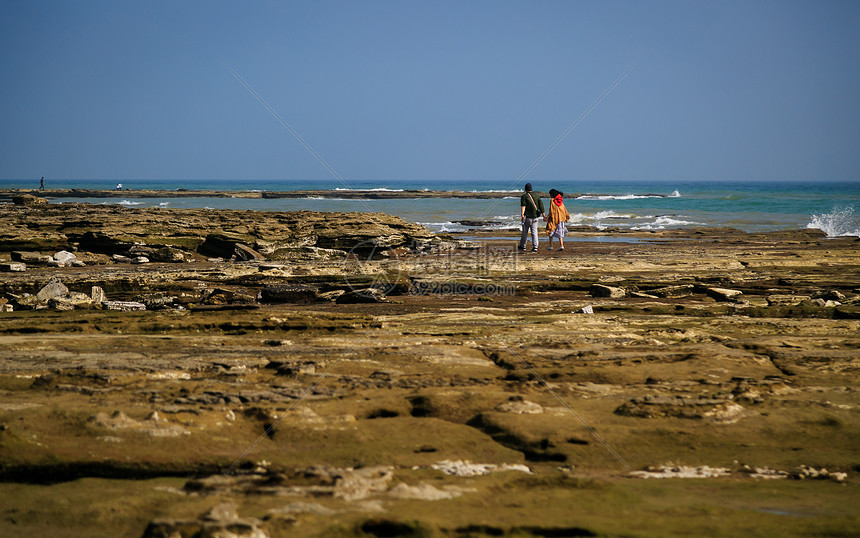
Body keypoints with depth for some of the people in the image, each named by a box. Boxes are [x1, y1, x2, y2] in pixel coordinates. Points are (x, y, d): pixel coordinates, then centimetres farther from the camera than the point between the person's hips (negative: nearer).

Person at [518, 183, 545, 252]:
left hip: (527, 217, -3)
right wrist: (543, 215, 5)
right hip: (535, 217, 3)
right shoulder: (536, 196, 10)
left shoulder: (524, 196, -4)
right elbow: (541, 206, 5)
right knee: (534, 232, 1)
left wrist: (522, 214, -30)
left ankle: (522, 246, 20)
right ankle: (535, 247, -9)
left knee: (525, 232, 9)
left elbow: (523, 206, -19)